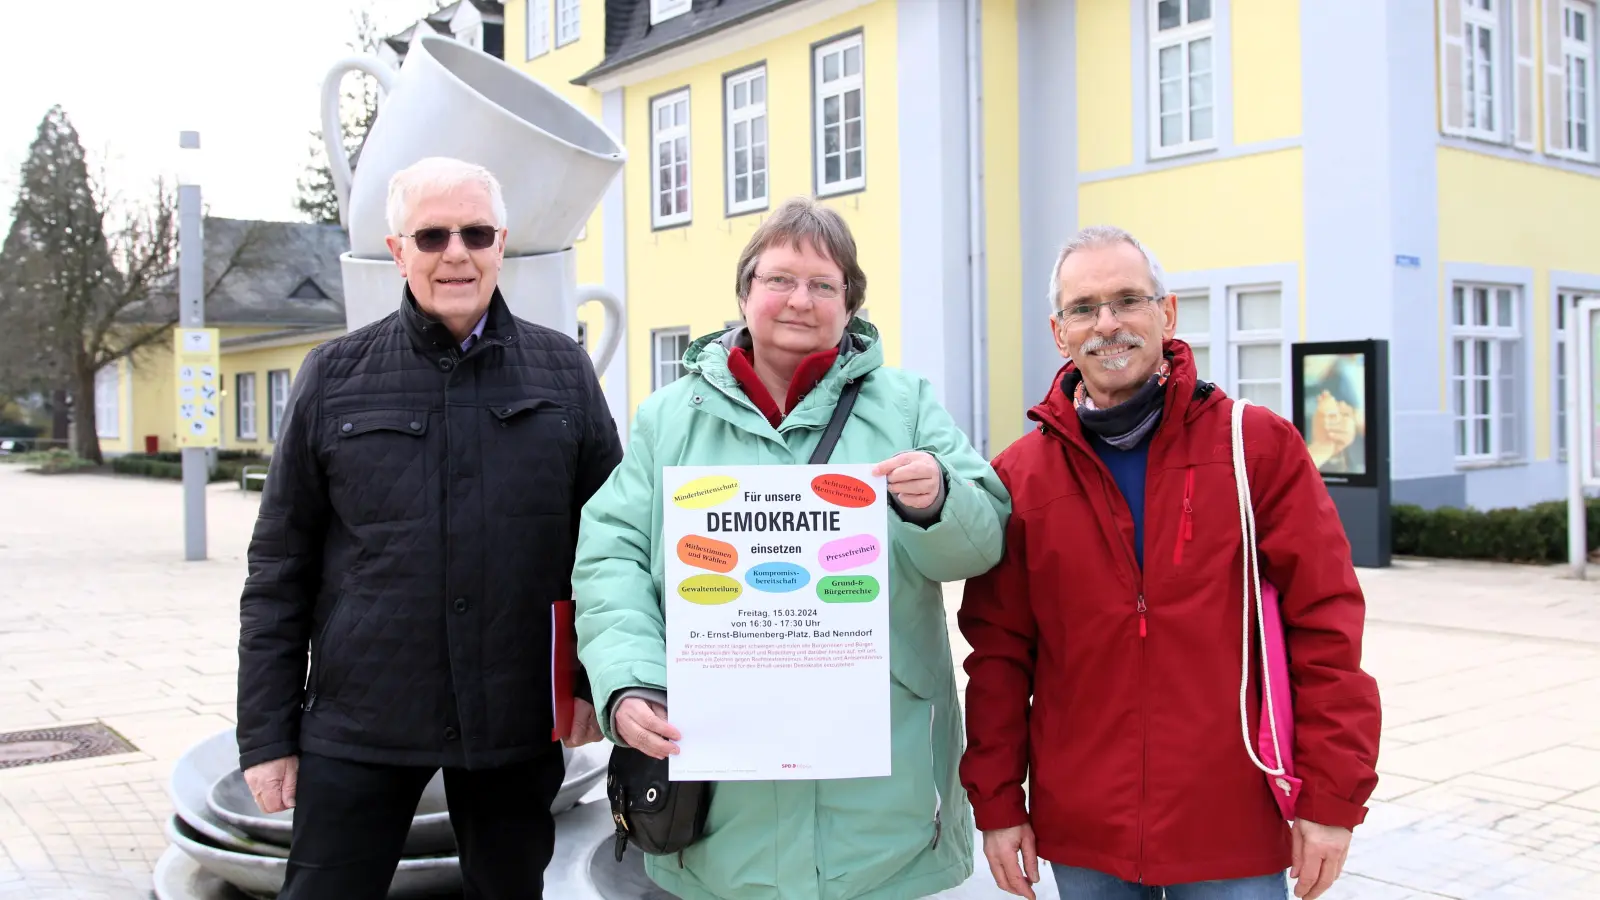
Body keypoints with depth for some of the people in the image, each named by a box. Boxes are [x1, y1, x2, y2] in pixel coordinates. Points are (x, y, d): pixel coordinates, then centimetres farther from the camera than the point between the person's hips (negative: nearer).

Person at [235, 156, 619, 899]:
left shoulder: (563, 371, 3)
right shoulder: (335, 376, 2)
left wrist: (597, 681, 1)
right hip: (360, 724, 0)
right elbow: (279, 567, 3)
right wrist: (266, 733, 1)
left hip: (516, 723, 1)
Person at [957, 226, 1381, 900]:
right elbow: (999, 654, 4)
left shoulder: (1260, 446, -3)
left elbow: (1324, 624, -4)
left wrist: (1332, 797, -6)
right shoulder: (1019, 477, 1)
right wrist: (997, 805, 2)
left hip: (1235, 834, -1)